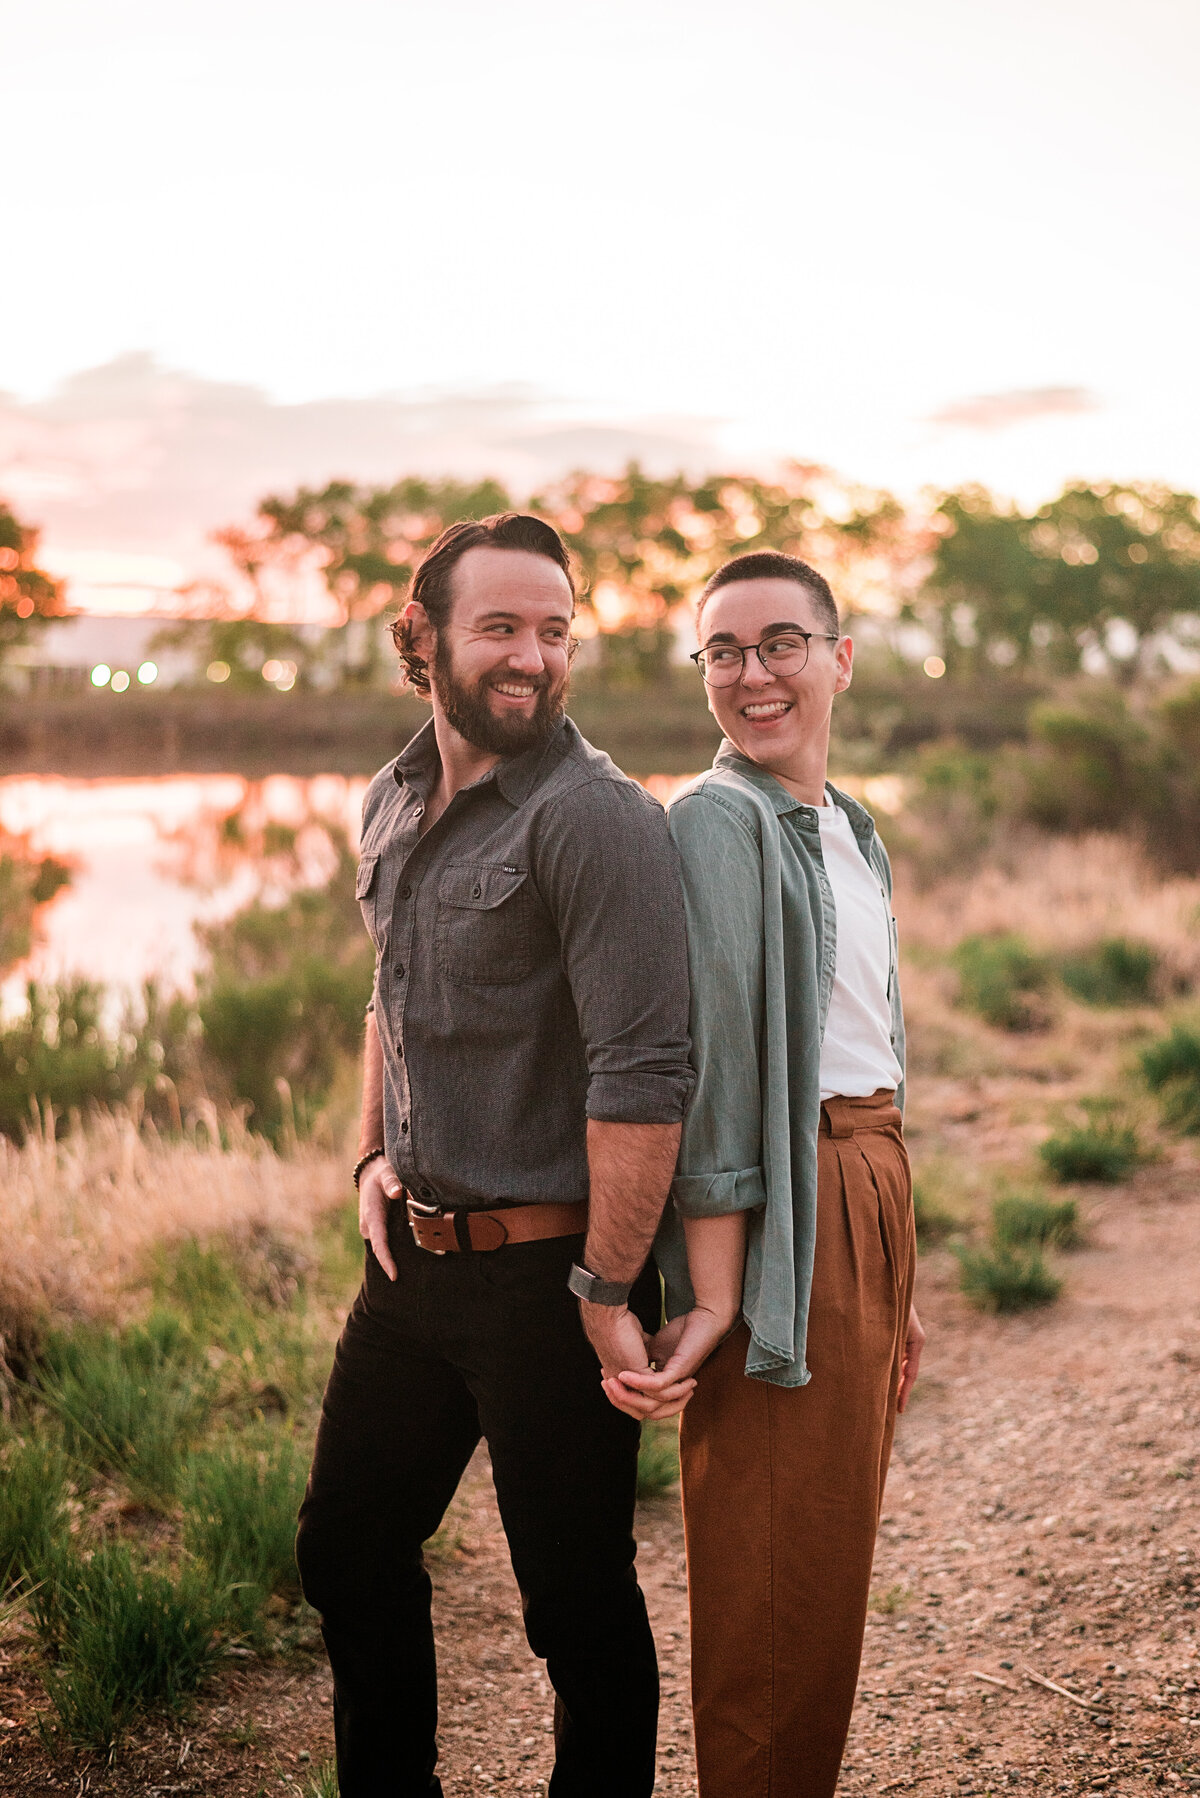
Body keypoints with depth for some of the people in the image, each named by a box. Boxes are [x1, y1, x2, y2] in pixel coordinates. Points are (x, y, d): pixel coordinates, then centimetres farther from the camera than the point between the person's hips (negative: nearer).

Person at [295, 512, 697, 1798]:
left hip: (545, 1270, -8)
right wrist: (373, 1158, 12)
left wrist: (607, 1290, -20)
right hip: (412, 1257, 8)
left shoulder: (595, 817, -17)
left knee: (576, 1597, 7)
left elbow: (644, 1072, -22)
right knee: (348, 1548, 21)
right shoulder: (392, 805, 9)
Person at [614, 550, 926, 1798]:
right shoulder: (717, 821, -12)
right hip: (776, 1211, -8)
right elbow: (713, 1069, -18)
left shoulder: (852, 830, 15)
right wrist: (715, 1296, -22)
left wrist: (893, 1284, 19)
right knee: (776, 1566, 0)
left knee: (836, 1545, 17)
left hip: (870, 1192, 9)